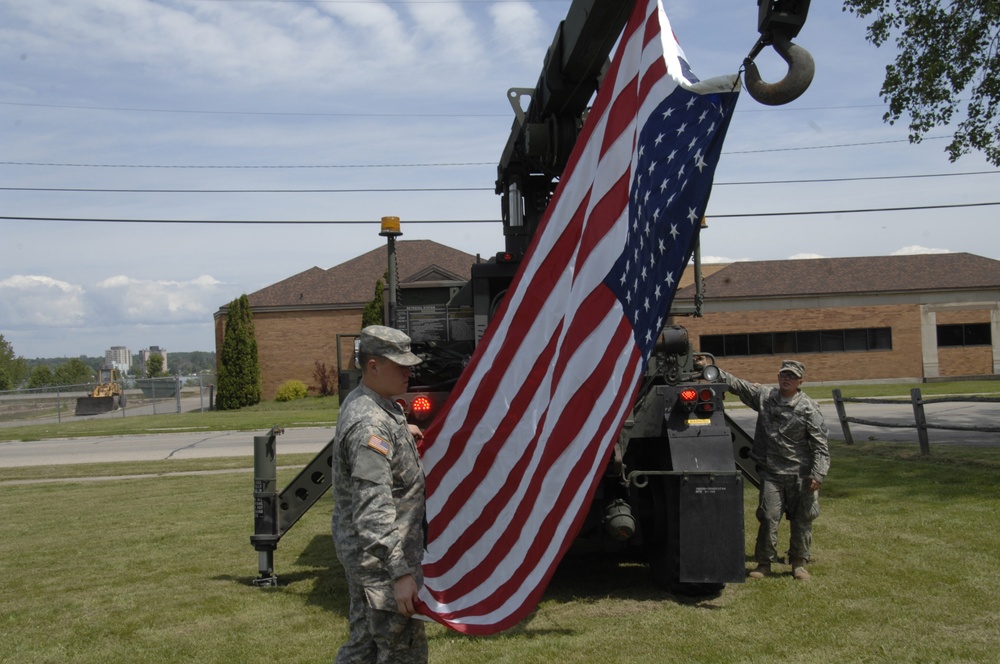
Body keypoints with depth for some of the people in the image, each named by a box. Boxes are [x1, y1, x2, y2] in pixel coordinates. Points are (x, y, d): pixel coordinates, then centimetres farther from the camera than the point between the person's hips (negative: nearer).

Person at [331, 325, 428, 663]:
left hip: (360, 551, 10)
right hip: (379, 557, -10)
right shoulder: (371, 425, -24)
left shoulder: (359, 403, 8)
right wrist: (400, 573, -31)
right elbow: (374, 511, -30)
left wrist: (401, 433, 29)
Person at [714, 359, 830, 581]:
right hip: (771, 472, 1)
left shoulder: (809, 408, -5)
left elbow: (821, 444, -6)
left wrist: (818, 474, -13)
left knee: (802, 519, 6)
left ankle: (799, 563, 22)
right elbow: (736, 384, 13)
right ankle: (764, 562, 11)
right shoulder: (763, 396, 5)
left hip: (800, 474, -1)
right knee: (768, 517, -1)